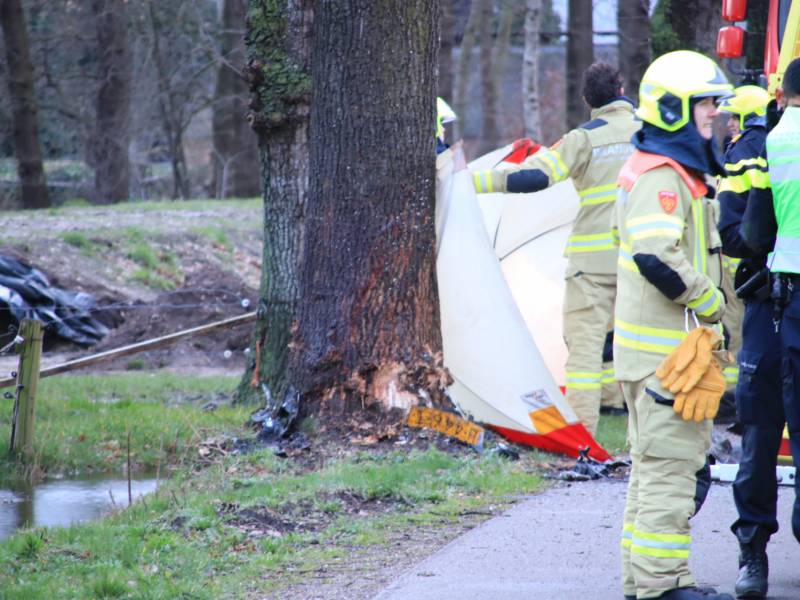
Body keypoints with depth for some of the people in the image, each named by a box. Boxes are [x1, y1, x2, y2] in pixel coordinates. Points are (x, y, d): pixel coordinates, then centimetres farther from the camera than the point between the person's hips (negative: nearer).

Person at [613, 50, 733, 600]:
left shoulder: (679, 173, 17)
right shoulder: (660, 178, -17)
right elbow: (657, 257, -29)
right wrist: (711, 302, -18)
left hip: (671, 345, 11)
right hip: (663, 349, -11)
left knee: (655, 464, 16)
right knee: (671, 462, -9)